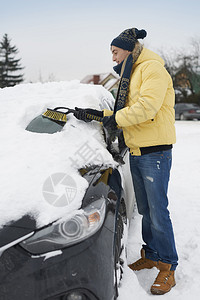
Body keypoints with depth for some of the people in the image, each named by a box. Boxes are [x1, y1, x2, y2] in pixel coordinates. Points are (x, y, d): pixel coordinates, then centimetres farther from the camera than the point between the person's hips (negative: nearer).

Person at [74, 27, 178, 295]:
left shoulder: (152, 68, -9)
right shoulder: (129, 75, 21)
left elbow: (147, 107, -22)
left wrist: (116, 118, -12)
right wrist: (96, 115, 10)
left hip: (155, 151, -9)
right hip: (136, 152, 9)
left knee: (158, 212, -5)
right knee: (145, 210, 14)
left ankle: (168, 267, 7)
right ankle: (151, 255, 27)